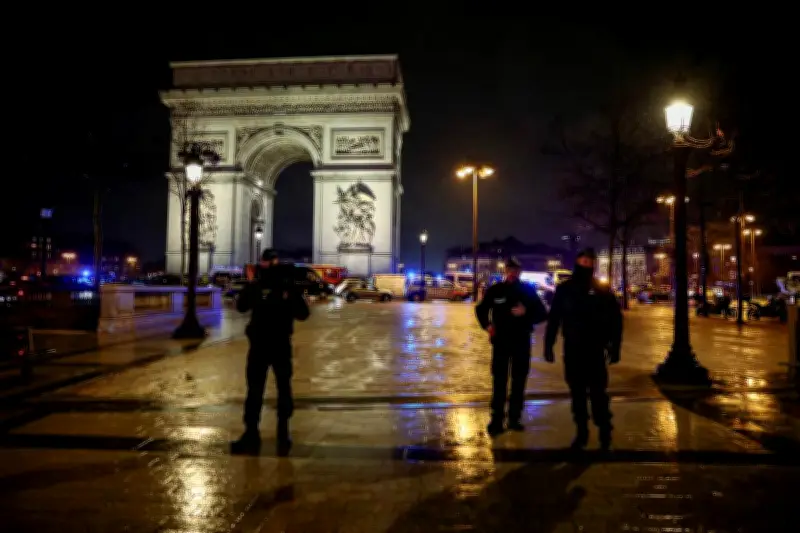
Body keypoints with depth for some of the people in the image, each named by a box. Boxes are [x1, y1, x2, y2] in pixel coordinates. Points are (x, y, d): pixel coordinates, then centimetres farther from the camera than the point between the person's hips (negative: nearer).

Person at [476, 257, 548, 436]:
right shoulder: (495, 290, 0)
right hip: (501, 341, -1)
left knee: (519, 381, 8)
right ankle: (496, 420, 5)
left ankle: (514, 418, 20)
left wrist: (526, 313, -19)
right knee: (499, 382, -1)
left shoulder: (528, 290, 0)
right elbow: (481, 309, 14)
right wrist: (487, 325, -3)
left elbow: (542, 314, 0)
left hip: (522, 341, 1)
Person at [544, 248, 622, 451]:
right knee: (577, 392, 9)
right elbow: (553, 318, 4)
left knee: (597, 392, -1)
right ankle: (581, 431, 21)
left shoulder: (602, 290, 1)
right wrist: (548, 345, 0)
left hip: (594, 349, -2)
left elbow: (615, 319, -1)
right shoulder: (564, 289, 5)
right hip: (572, 348, 2)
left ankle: (604, 431, 15)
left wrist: (614, 347, -7)